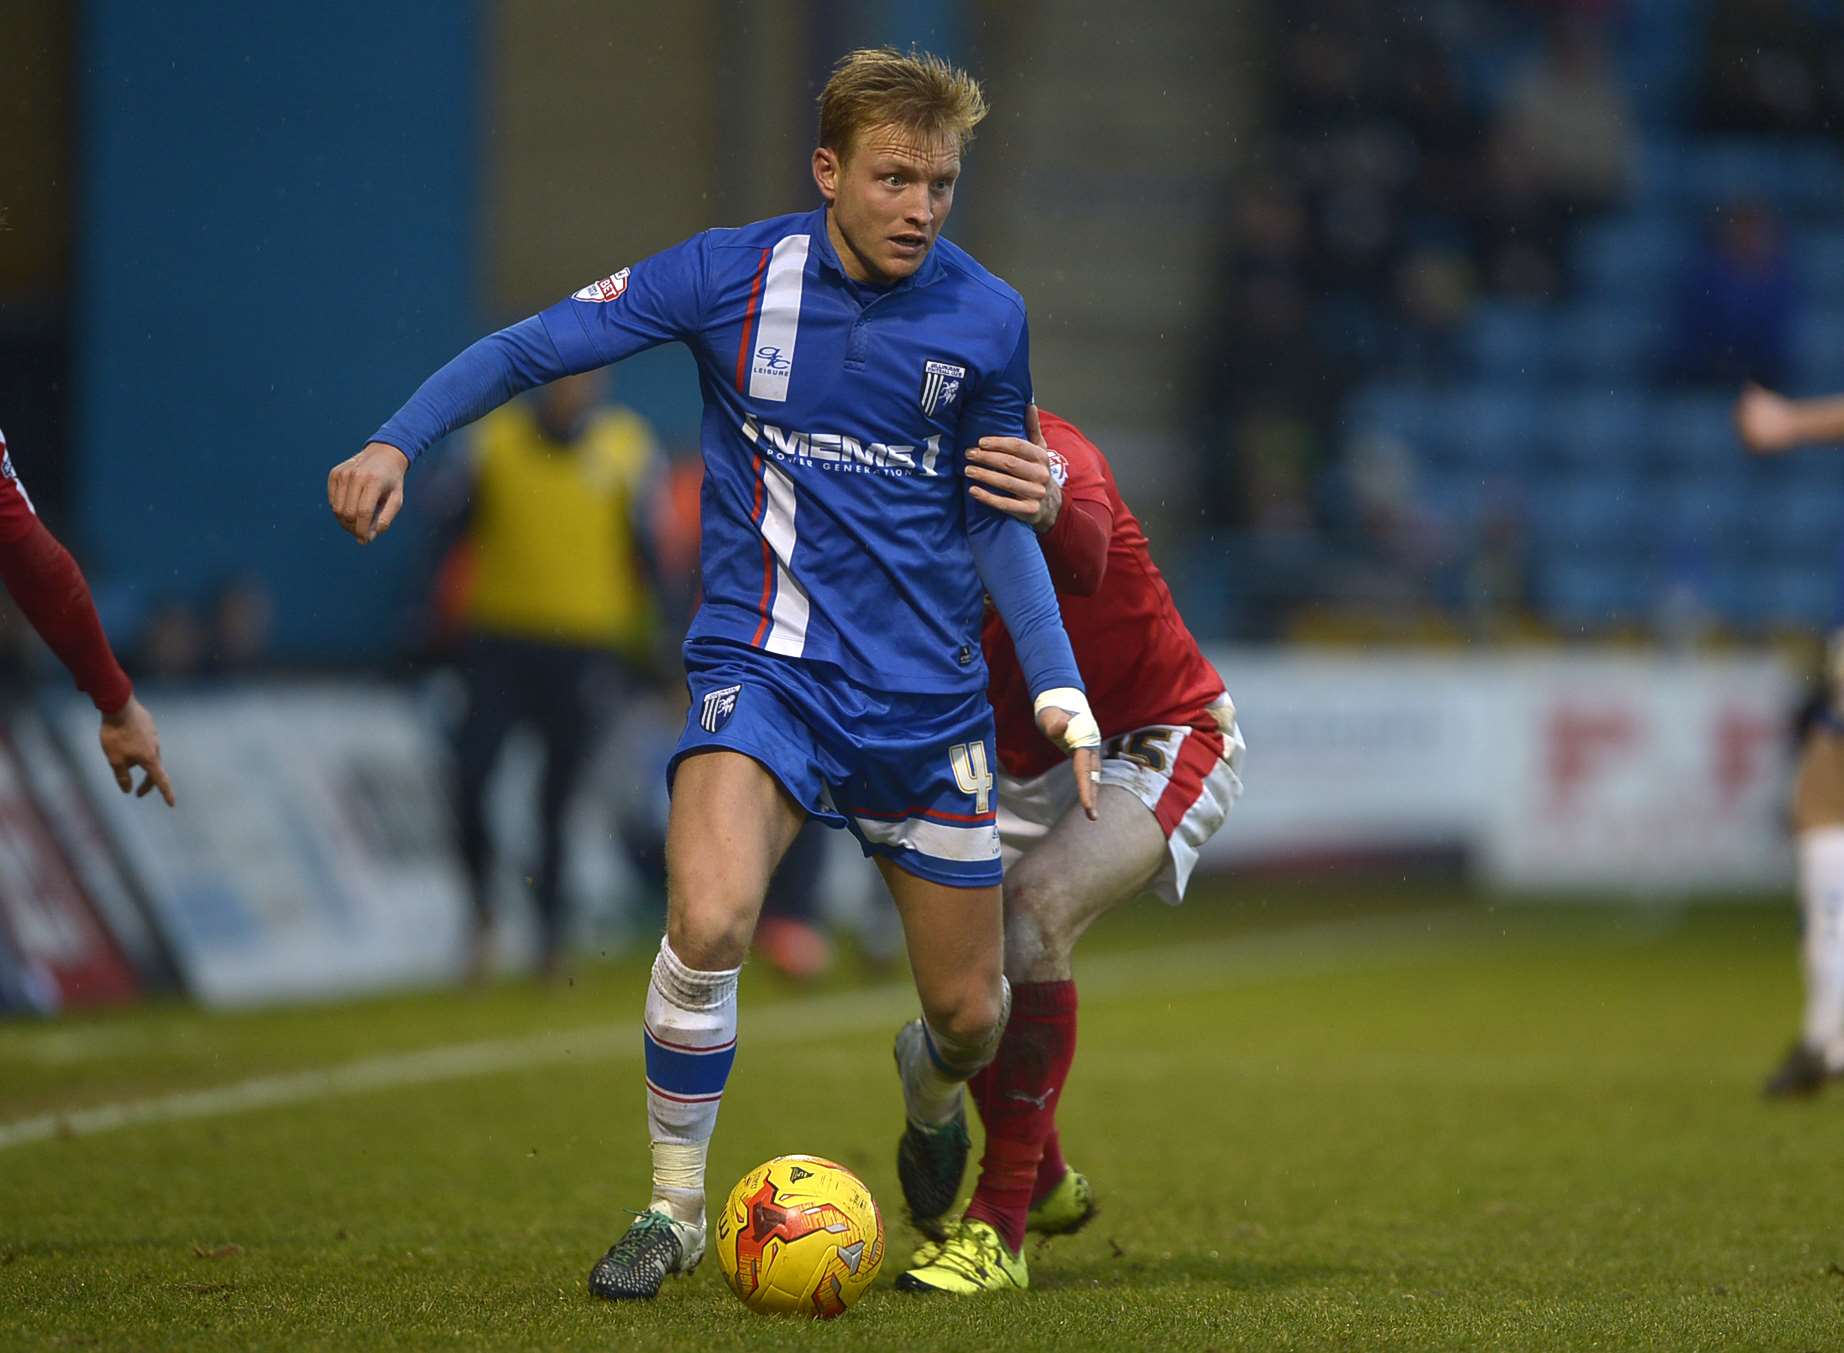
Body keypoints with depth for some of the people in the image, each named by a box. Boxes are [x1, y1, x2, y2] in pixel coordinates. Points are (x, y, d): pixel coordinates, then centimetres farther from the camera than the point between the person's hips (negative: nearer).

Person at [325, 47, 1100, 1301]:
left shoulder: (986, 318, -2)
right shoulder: (731, 276, -7)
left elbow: (997, 522, 10)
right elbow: (529, 348, 0)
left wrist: (1061, 689, 1)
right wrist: (399, 440, -14)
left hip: (930, 700, 2)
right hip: (765, 667, -2)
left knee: (969, 1012, 8)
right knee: (710, 921, -28)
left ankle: (931, 1099, 48)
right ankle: (675, 1205, -7)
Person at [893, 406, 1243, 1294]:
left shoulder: (1050, 452, -29)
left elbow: (1086, 554, -53)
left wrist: (1053, 512, -77)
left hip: (1163, 743, -6)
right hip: (1028, 765, 6)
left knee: (1033, 908, -29)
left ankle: (1002, 1223, -20)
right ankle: (1046, 1183, 26)